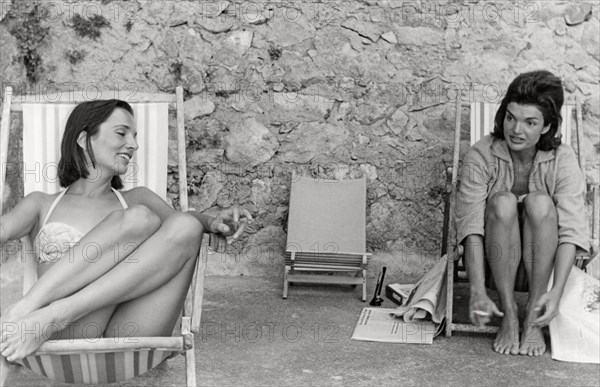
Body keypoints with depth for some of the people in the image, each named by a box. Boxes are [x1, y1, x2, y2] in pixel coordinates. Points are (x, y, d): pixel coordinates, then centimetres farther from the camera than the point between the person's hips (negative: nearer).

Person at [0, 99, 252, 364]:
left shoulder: (137, 199, 26)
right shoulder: (42, 205, 20)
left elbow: (183, 227, 14)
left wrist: (214, 223, -7)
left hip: (129, 346, 3)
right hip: (65, 340, -2)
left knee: (185, 225, -19)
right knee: (140, 218, -19)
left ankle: (56, 315, -27)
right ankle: (26, 309, -31)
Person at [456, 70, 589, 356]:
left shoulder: (563, 160, -14)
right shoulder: (481, 156, -16)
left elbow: (571, 230, -23)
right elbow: (470, 225, -25)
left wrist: (556, 293, -38)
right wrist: (478, 292, -37)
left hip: (542, 259, 0)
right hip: (495, 255, 0)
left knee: (539, 202, -29)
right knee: (502, 202, -30)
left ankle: (534, 317, -23)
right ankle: (508, 316, -24)